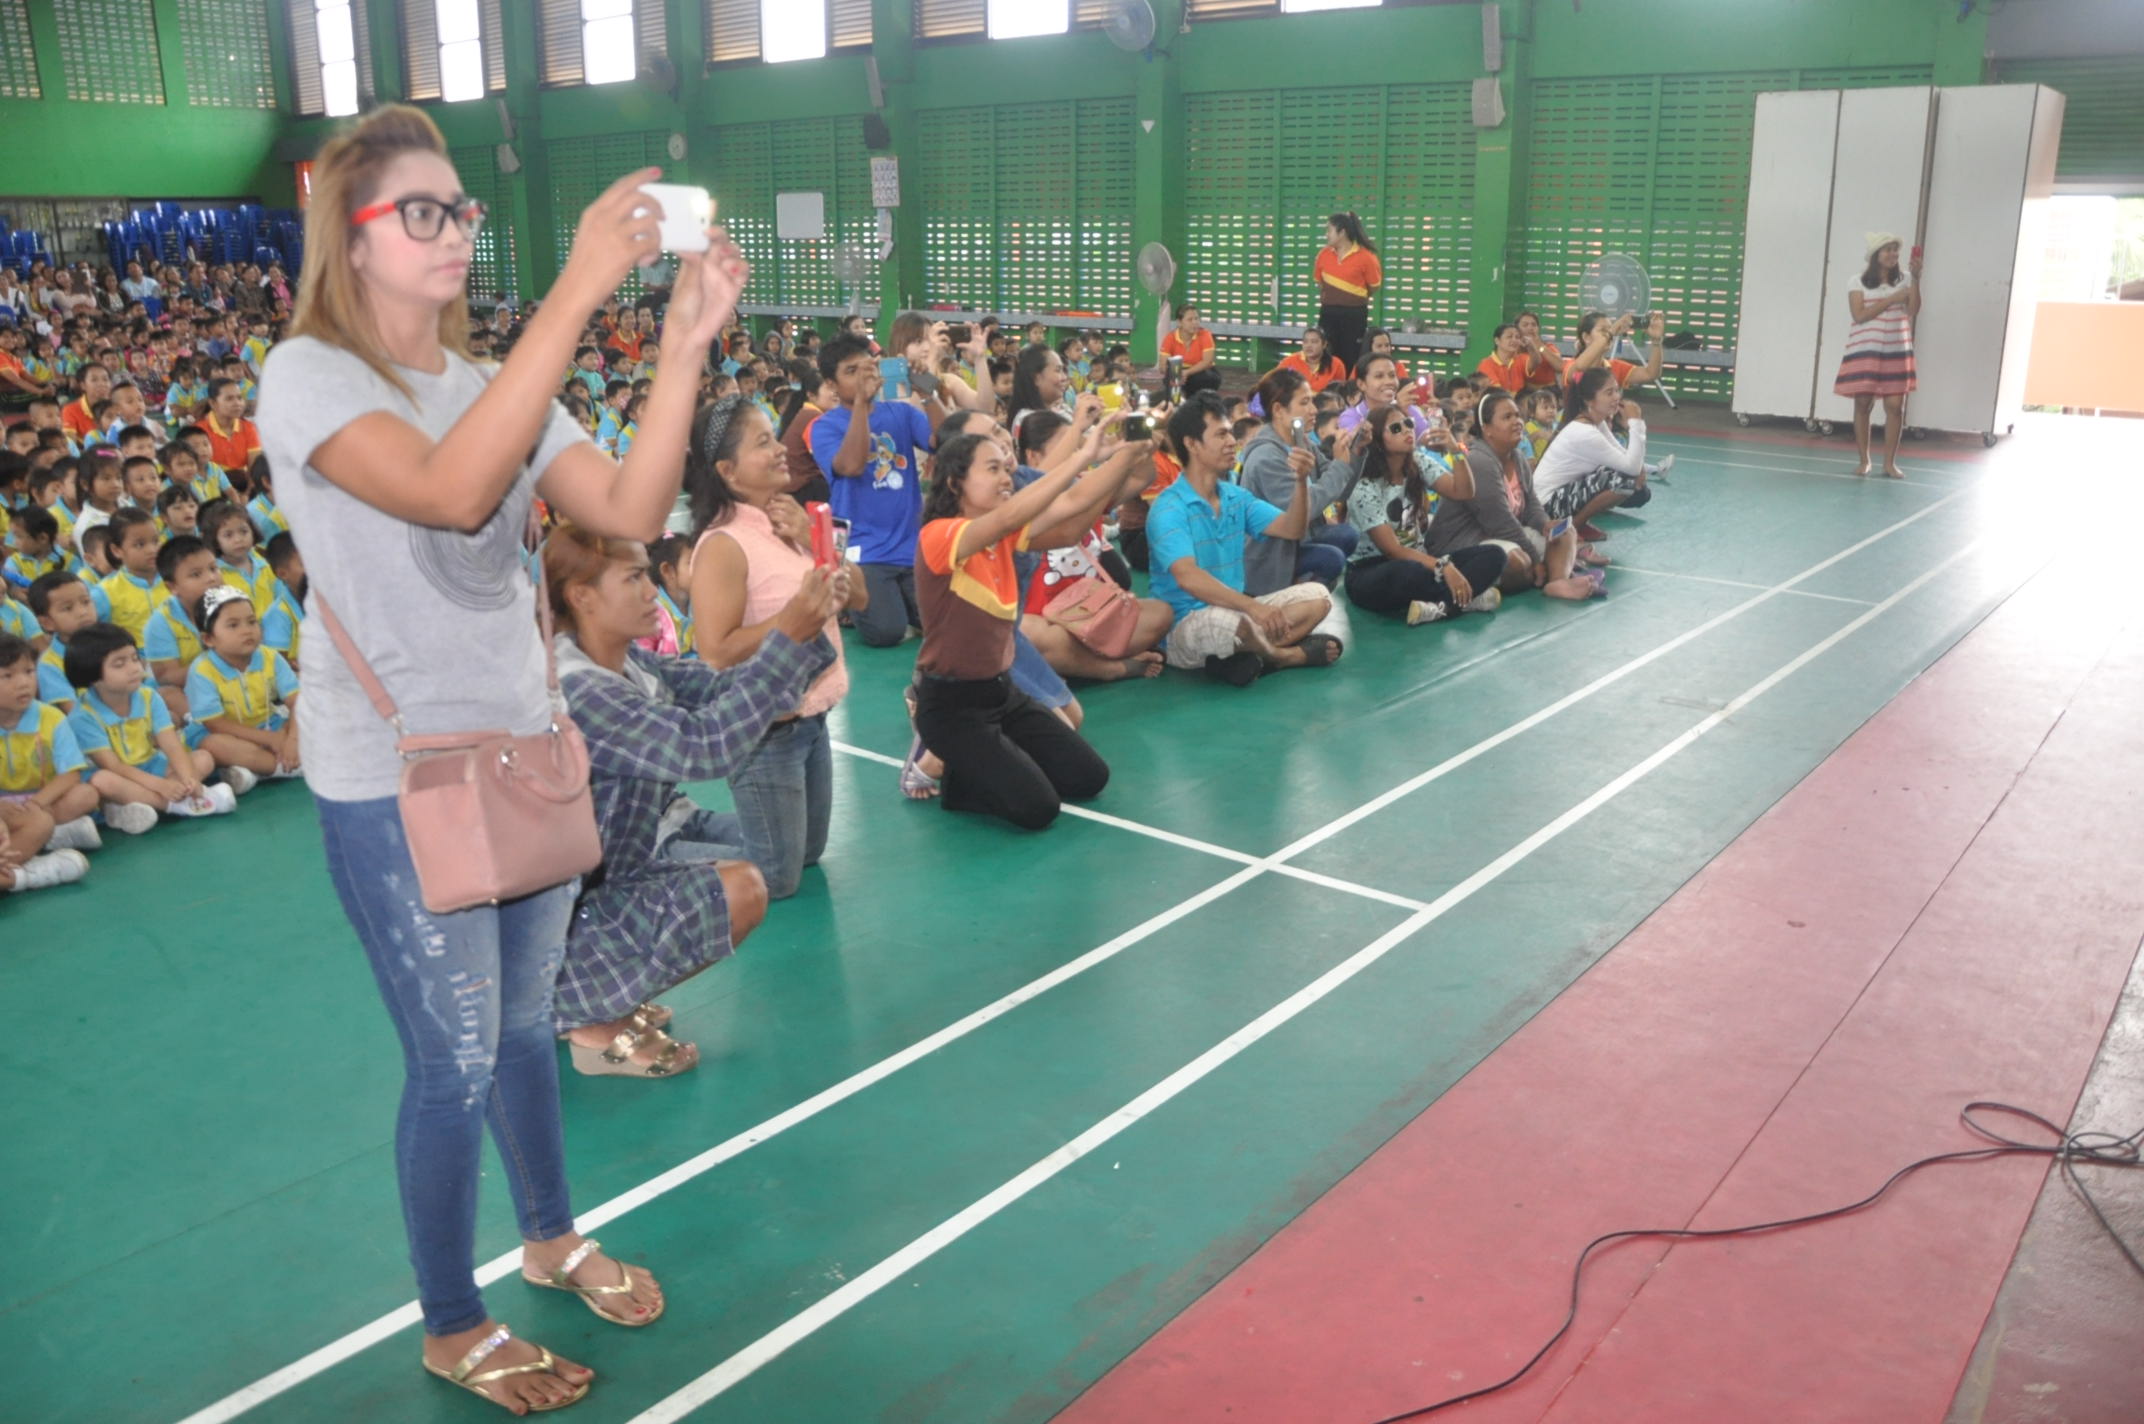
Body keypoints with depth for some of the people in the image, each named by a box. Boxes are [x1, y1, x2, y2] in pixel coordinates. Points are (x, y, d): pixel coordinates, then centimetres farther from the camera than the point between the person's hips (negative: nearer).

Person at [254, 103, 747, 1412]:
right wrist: (579, 291, -38)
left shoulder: (494, 387, 7)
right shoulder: (309, 376, -14)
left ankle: (553, 1237, 42)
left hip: (523, 752, 6)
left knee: (525, 1023, 19)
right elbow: (449, 489, -35)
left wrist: (688, 341, -19)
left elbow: (630, 509, -9)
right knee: (456, 1061, 4)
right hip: (396, 781, -6)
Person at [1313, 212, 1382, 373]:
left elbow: (1374, 287, -2)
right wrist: (1329, 300, 13)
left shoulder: (1365, 257, -9)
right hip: (1328, 313, 4)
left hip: (1354, 315, -4)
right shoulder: (1323, 254, 3)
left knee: (1351, 360, -1)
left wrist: (1356, 301, 7)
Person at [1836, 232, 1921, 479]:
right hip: (1865, 350, -2)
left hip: (1896, 351, 2)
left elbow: (1913, 312, -4)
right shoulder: (1858, 283, -1)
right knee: (1863, 405, 1)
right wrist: (1891, 299, -14)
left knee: (1895, 406, -2)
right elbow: (1859, 315, -11)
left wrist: (1916, 278, -11)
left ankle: (1890, 462, 4)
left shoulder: (1903, 281, 7)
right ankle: (1864, 460, 11)